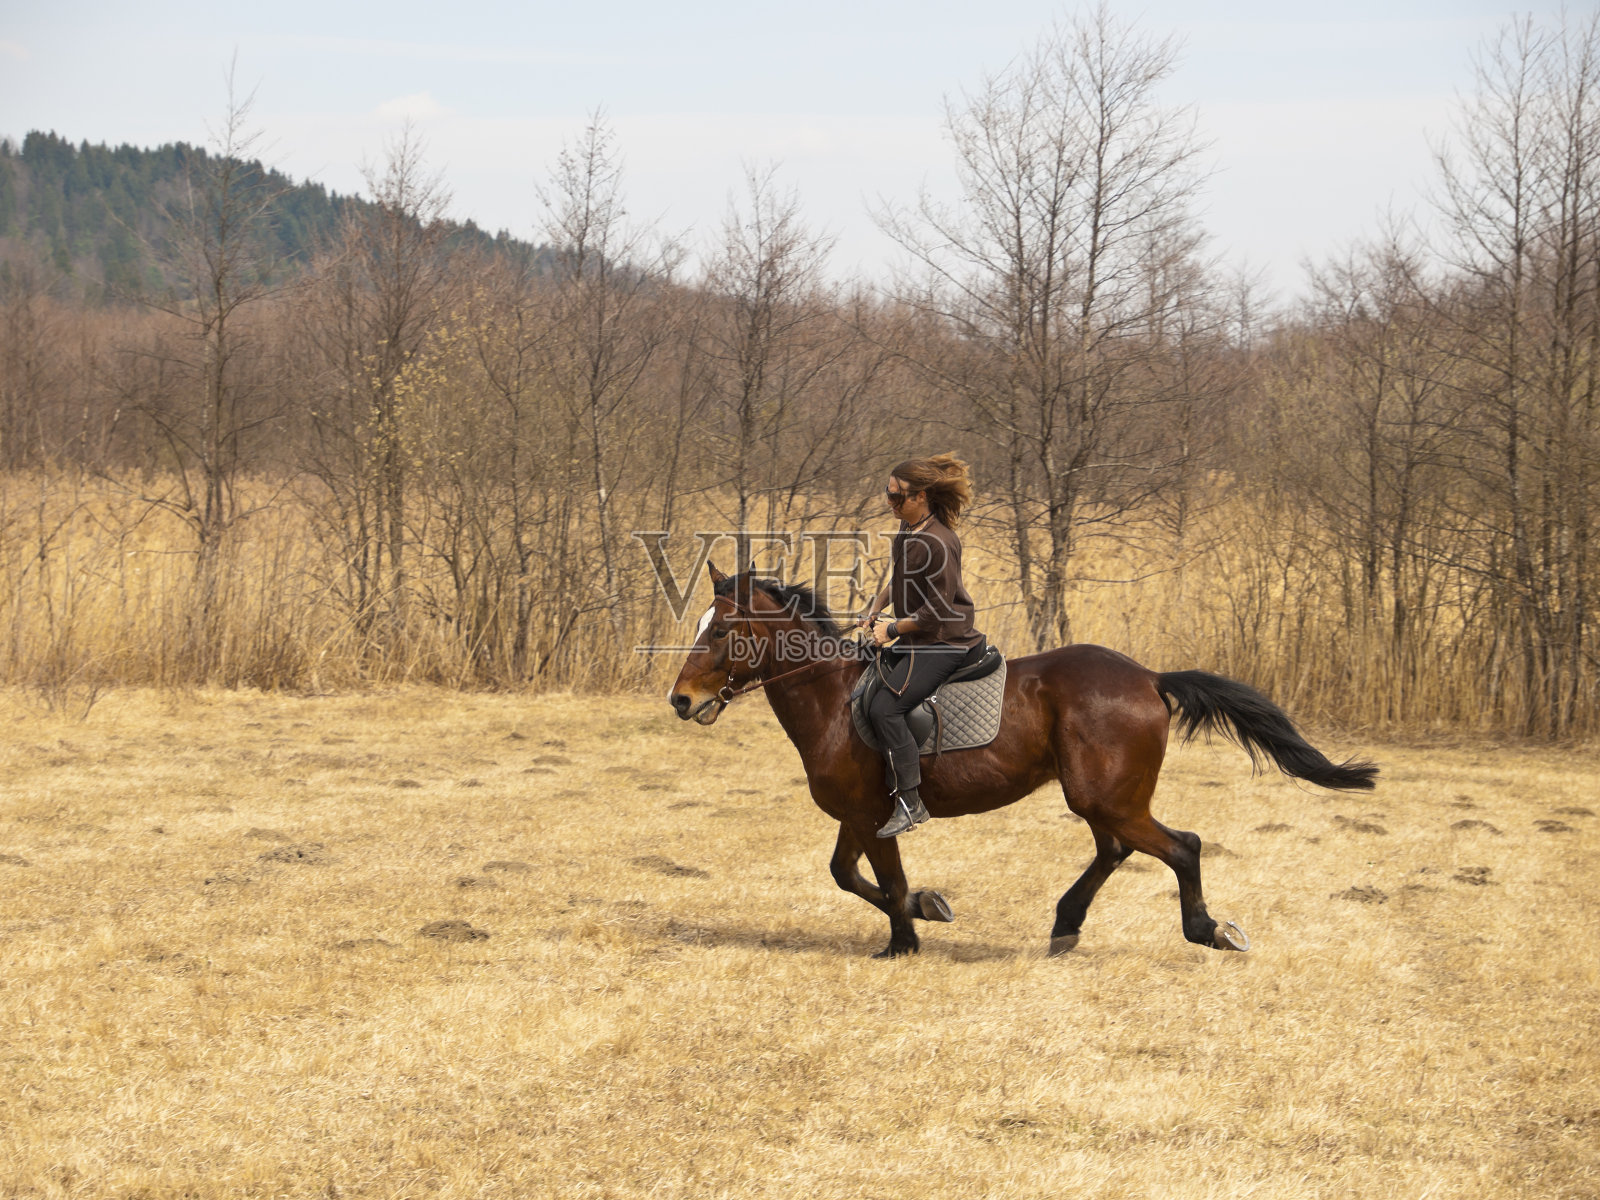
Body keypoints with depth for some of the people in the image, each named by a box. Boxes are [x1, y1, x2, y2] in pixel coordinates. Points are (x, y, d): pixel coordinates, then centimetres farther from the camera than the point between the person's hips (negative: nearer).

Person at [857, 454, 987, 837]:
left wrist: (893, 629, -12)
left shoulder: (938, 544, -23)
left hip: (943, 643, -11)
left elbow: (937, 611, -22)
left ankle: (910, 803, -18)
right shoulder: (908, 527, 6)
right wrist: (877, 606, 10)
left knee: (885, 708, -21)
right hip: (915, 641, 11)